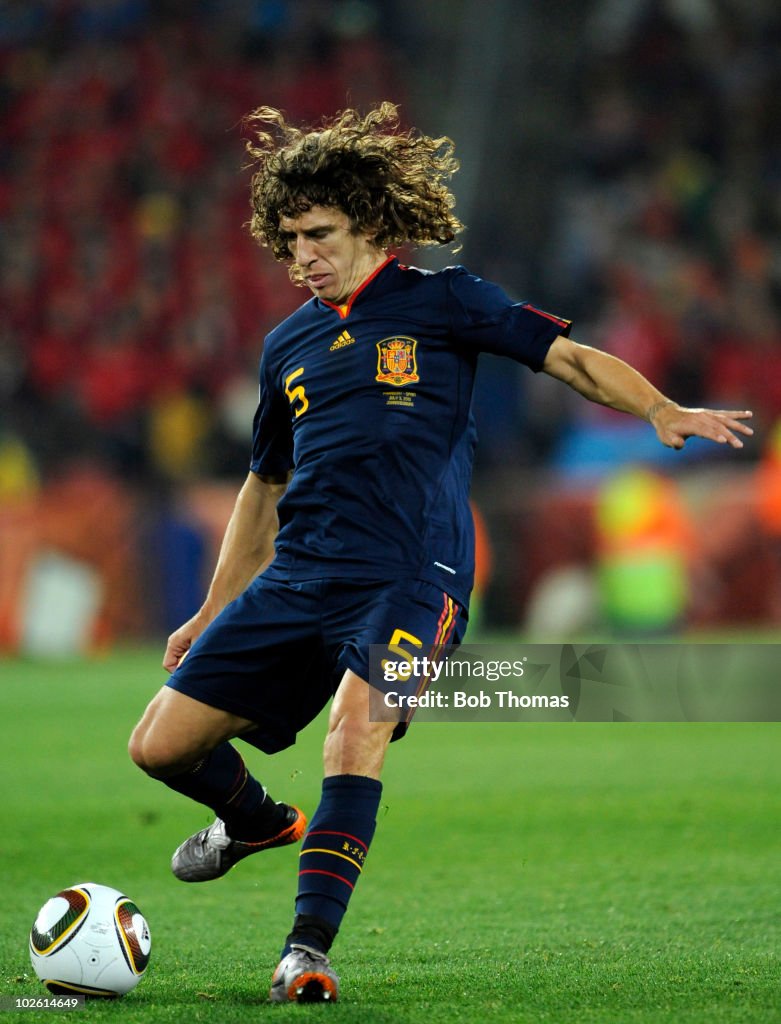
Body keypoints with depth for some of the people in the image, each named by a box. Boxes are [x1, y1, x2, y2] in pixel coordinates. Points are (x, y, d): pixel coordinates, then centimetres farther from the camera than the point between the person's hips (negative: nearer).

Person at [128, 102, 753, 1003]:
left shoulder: (439, 303, 3)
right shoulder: (288, 344, 17)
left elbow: (570, 357, -1)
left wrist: (663, 411, -19)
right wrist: (213, 612, 29)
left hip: (410, 578, -5)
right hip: (296, 578, 5)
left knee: (357, 724, -33)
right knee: (161, 744, 1)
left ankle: (309, 947, -31)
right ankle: (258, 820, 35)